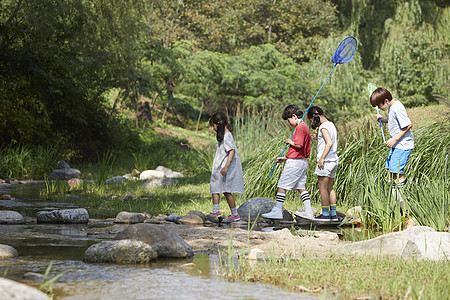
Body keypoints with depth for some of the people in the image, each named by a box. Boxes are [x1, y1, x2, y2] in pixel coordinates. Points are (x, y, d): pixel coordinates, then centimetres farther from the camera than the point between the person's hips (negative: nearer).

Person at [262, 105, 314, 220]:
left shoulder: (300, 127, -14)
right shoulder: (304, 127, 18)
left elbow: (298, 145, -24)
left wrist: (290, 142, -5)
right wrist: (285, 158, 20)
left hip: (295, 162, -10)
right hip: (303, 162, 10)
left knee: (282, 186, -5)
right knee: (301, 187, 11)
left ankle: (277, 211, -4)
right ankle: (308, 212, 10)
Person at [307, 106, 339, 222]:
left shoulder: (323, 127, -12)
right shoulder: (331, 125, 15)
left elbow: (330, 143, -24)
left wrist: (322, 159, -23)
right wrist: (318, 138, 17)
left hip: (326, 161, -9)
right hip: (334, 160, 9)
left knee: (322, 187, -4)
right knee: (329, 188, 13)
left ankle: (325, 214, -2)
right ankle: (333, 214, 13)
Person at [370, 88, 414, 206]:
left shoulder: (397, 108, -21)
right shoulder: (391, 106, 9)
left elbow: (408, 125, -22)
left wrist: (394, 139, -19)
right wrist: (383, 120, 7)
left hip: (403, 145, -10)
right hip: (396, 145, 10)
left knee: (397, 172, -12)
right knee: (389, 170, 11)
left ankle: (403, 203, -7)